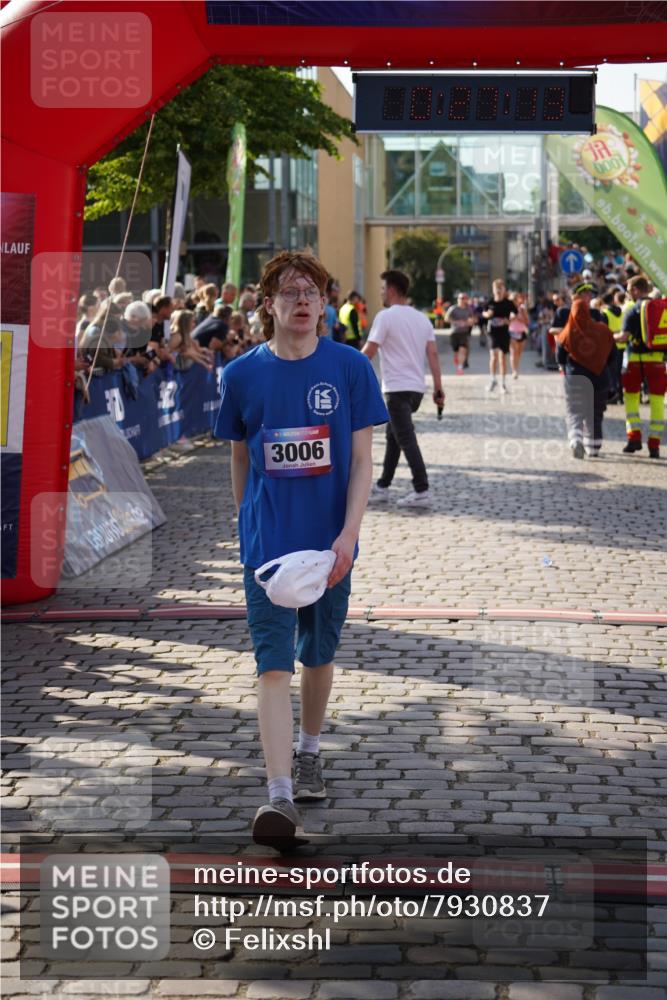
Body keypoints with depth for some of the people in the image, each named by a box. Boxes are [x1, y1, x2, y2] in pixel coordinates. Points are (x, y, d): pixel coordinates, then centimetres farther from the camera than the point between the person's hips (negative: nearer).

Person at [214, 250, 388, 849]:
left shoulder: (350, 368, -3)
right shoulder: (243, 374, 0)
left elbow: (361, 461, -4)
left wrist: (347, 536, -14)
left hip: (328, 544, 1)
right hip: (268, 544, -1)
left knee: (318, 654, 16)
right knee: (274, 663, -9)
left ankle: (309, 753, 40)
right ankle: (280, 796, -14)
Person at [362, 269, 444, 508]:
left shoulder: (386, 316, -9)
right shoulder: (422, 318, 11)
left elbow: (368, 353, -11)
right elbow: (433, 354, 5)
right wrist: (438, 388, 5)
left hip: (397, 388, -8)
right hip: (417, 387, 8)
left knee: (406, 440, -8)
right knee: (393, 435, 18)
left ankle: (422, 491, -14)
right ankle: (382, 487, 25)